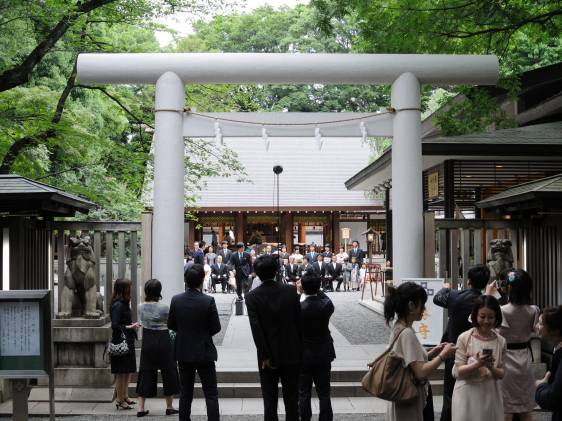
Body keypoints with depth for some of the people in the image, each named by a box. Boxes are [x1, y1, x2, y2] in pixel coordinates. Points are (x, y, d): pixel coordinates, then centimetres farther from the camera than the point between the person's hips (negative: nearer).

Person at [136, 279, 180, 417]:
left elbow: (142, 322, 10)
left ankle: (141, 408, 7)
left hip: (147, 342, 4)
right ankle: (169, 407, 17)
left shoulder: (141, 307, -3)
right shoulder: (164, 307, -15)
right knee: (168, 372, 10)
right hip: (163, 341, -4)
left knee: (145, 373, 10)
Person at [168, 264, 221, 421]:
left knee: (185, 393, 13)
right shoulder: (208, 301, -15)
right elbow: (216, 328, -10)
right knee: (211, 394, 2)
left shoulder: (176, 300, -6)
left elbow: (170, 325, 3)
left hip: (183, 354, 4)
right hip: (204, 353, -4)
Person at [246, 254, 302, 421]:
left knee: (270, 401, 7)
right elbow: (299, 322, -2)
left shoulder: (252, 297, -9)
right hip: (291, 355, 1)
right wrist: (299, 350, 7)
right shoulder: (291, 291, -5)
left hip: (268, 358, -1)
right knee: (292, 401, 10)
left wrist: (265, 356, -9)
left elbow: (256, 329, -14)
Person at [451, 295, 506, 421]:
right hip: (467, 395, -2)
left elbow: (501, 374, 5)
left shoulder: (500, 341, 2)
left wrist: (491, 368, -16)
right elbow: (458, 372, -7)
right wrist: (477, 365, -24)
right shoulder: (464, 338, -6)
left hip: (490, 395, 2)